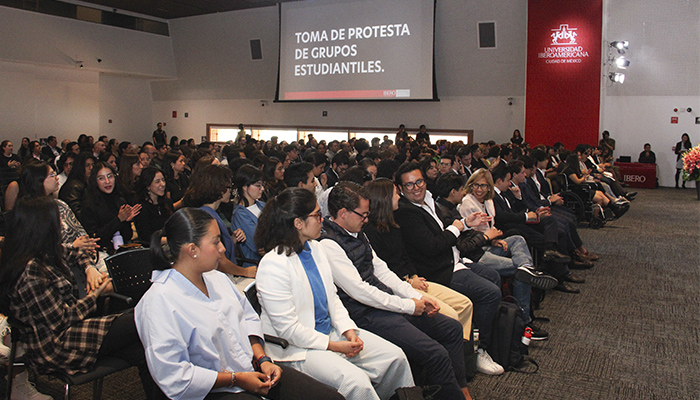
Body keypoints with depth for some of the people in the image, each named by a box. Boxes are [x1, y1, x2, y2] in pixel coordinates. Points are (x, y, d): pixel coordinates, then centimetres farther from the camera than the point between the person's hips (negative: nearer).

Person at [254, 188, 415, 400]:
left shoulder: (316, 249, 6)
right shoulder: (273, 265, -19)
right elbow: (288, 329, -19)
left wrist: (349, 330, -4)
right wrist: (334, 346, -16)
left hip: (331, 332, 8)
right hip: (298, 349, -8)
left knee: (395, 357, -2)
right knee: (355, 382, -28)